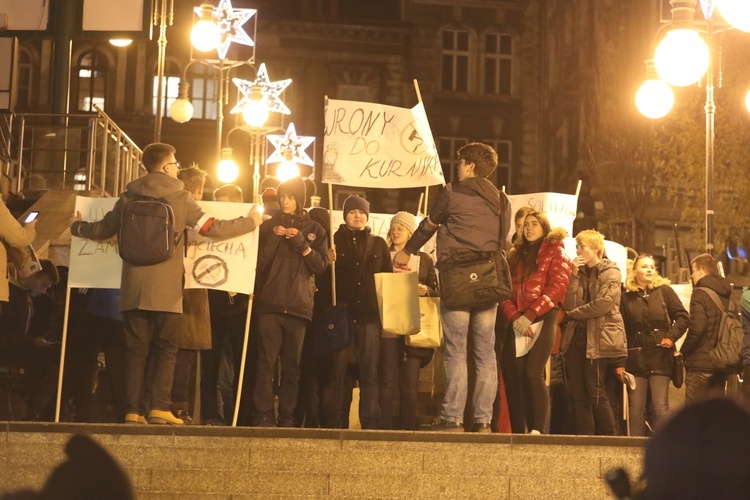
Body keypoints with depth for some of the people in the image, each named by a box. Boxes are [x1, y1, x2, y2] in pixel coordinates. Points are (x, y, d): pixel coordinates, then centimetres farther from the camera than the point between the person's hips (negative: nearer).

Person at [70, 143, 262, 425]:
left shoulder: (130, 197, 7)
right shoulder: (180, 198, -1)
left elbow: (103, 230, 15)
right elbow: (213, 228, -3)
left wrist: (78, 227, 37)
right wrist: (251, 222, 11)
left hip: (133, 288, 3)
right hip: (166, 290, -3)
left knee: (136, 350, 6)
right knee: (166, 350, 4)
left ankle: (133, 411, 1)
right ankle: (160, 408, -7)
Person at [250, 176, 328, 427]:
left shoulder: (314, 229, 13)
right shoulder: (269, 226, 14)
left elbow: (321, 265, 4)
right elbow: (259, 262, 6)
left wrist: (301, 243, -7)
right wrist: (273, 239, -7)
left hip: (299, 305, 0)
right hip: (269, 303, 0)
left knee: (292, 364, -1)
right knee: (266, 361, -8)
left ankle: (287, 417, 1)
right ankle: (263, 415, -10)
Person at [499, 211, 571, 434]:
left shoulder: (555, 250, 9)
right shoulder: (515, 255, 22)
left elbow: (558, 285, -5)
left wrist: (530, 315, -13)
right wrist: (514, 317, -8)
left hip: (543, 317, -5)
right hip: (517, 321, 5)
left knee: (533, 373, -18)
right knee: (513, 374, -6)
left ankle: (538, 430, -19)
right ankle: (518, 432, -4)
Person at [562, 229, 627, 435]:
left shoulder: (611, 272, 0)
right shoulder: (580, 272, 18)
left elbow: (604, 303, -15)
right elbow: (569, 305, 5)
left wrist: (574, 313, -5)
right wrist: (574, 276, -2)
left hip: (599, 339, -6)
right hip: (576, 337, 6)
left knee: (595, 392, -7)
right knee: (578, 394, 2)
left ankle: (610, 438, 2)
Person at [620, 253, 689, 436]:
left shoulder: (664, 291, 5)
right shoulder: (627, 298, 8)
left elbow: (683, 317, 4)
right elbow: (621, 331, 6)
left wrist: (671, 336, -9)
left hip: (661, 358, -1)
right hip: (635, 359, 1)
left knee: (660, 407, -5)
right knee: (636, 409, 2)